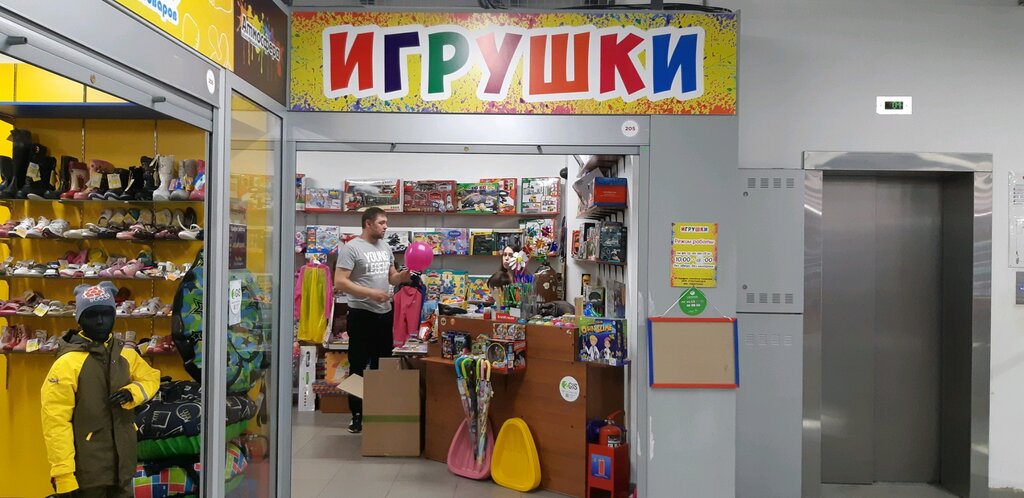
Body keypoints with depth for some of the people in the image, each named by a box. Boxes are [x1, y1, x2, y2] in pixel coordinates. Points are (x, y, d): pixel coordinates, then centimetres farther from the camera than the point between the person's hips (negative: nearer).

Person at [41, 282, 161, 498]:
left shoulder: (126, 353, 4)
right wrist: (63, 473, -18)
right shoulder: (68, 361, -13)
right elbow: (56, 421, -16)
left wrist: (131, 393, -10)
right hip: (87, 471, -5)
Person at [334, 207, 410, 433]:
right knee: (358, 366, 3)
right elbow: (340, 282, -18)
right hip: (362, 314, -7)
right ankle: (357, 415, 14)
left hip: (385, 314, 7)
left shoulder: (385, 247, 11)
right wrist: (371, 293, -23)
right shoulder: (351, 248, -11)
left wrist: (403, 275, -5)